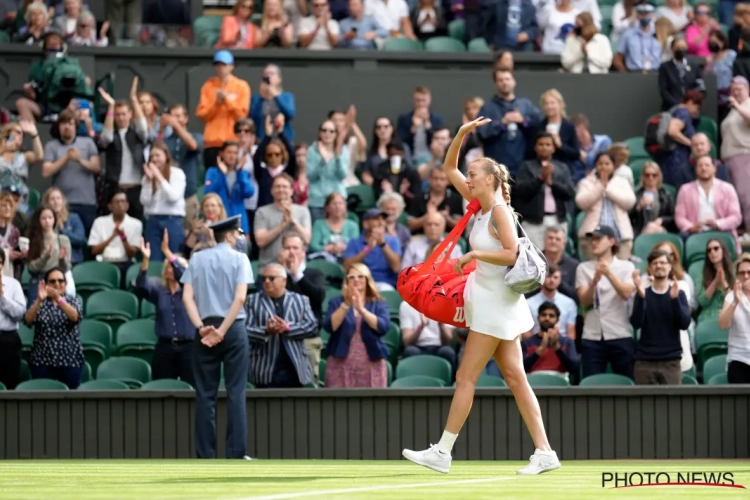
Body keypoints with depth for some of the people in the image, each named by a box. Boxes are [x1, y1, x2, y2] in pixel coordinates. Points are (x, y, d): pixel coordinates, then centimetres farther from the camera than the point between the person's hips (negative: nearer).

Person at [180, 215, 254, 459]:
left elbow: (187, 297, -2)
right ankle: (236, 453, -6)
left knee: (205, 394, 4)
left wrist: (201, 327, -7)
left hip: (206, 328, 3)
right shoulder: (239, 258, -1)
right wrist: (222, 331, -11)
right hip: (234, 328, -3)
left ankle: (205, 455, 2)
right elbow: (240, 298, -12)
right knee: (236, 392, -1)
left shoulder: (197, 259, 8)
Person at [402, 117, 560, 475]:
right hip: (489, 301, 9)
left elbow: (513, 254, -22)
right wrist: (462, 134, 6)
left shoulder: (499, 210, -13)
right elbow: (449, 168, 16)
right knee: (515, 378, 5)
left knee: (466, 377, -6)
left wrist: (475, 254, -22)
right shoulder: (480, 206, 11)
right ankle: (544, 452, 2)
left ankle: (442, 452, -3)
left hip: (496, 303, -9)